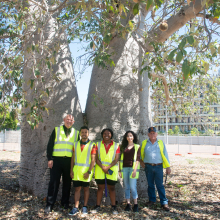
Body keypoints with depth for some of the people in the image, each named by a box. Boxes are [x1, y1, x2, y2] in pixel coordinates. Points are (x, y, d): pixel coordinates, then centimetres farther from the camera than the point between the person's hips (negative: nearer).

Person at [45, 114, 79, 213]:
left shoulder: (76, 133, 11)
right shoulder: (56, 130, 6)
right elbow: (50, 145, 3)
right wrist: (50, 159, -6)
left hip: (69, 161, 2)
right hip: (56, 160, -2)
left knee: (67, 183, 10)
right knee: (54, 182, -1)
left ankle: (65, 203, 24)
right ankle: (49, 204, 9)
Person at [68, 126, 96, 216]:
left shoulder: (92, 145, -2)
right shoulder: (76, 144, 8)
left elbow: (93, 160, -6)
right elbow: (73, 158, 9)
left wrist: (89, 172, -13)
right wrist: (71, 170, 3)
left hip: (86, 170, -2)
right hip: (76, 170, 3)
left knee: (86, 188, 7)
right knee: (77, 188, 4)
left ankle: (85, 207, 18)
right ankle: (76, 208, 9)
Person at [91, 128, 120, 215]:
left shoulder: (116, 145, 5)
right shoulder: (98, 145, 8)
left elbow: (116, 159, -3)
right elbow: (96, 158, 1)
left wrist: (108, 167, -14)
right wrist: (102, 167, -12)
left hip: (112, 169, -1)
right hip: (100, 168, 1)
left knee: (111, 188, 3)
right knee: (100, 187, 4)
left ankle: (113, 207, 10)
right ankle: (97, 206, 11)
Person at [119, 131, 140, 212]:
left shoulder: (137, 147, 4)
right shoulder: (123, 147, 12)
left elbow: (137, 159, -2)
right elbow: (121, 159, 13)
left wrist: (135, 170, -11)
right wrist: (120, 170, 8)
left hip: (132, 168, -3)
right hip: (124, 168, 3)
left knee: (133, 186, -7)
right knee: (126, 187, 6)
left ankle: (135, 204, 7)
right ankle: (128, 204, 15)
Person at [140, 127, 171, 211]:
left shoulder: (161, 143, 4)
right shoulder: (144, 143, 6)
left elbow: (165, 155, 4)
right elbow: (141, 154, 20)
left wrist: (168, 166, 1)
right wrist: (142, 161, 12)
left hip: (158, 166, -2)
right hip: (148, 167, 2)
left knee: (160, 185, -2)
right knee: (150, 184, 11)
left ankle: (164, 203, 4)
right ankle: (152, 200, 26)